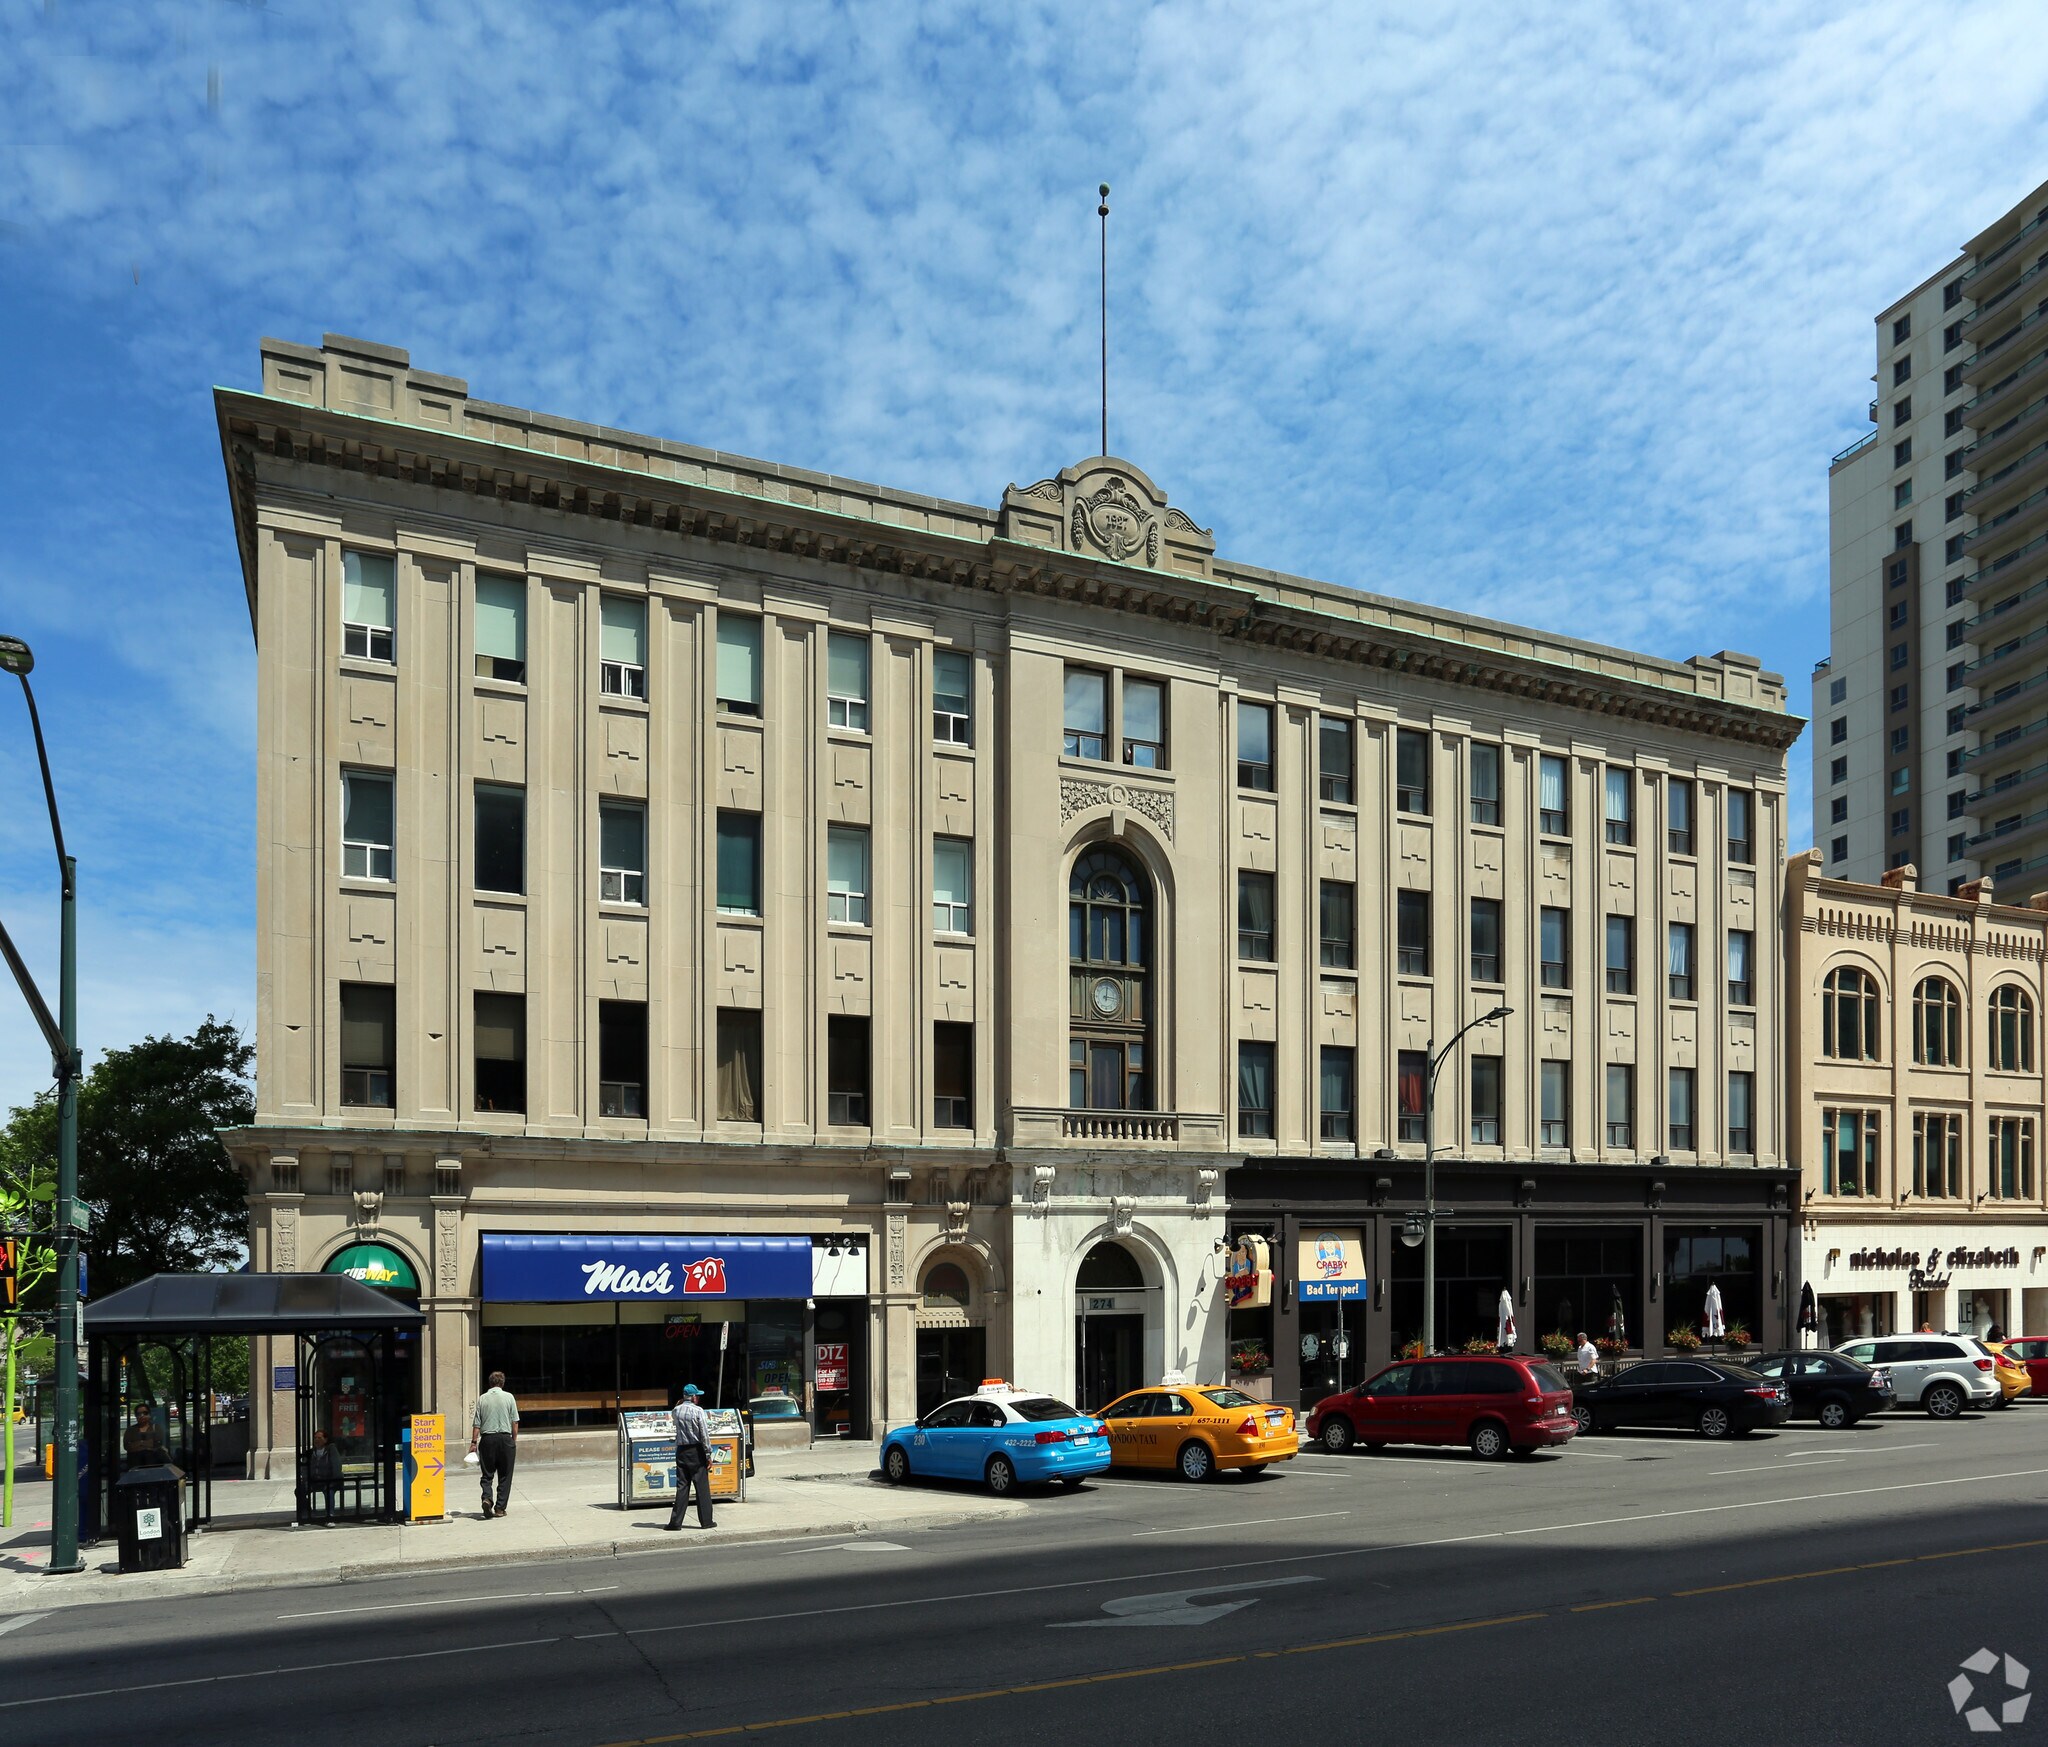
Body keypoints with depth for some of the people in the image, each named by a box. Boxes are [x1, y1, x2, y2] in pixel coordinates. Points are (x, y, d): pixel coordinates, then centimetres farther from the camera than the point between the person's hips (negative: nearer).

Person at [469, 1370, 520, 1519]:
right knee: (505, 1476, 7)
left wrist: (474, 1442, 6)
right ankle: (500, 1508, 5)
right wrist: (514, 1440, 9)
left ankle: (487, 1498, -15)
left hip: (487, 1439, 1)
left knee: (487, 1474, 8)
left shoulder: (482, 1398, 4)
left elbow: (476, 1423, 1)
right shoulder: (508, 1397, 1)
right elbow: (515, 1422, 1)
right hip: (505, 1438, -1)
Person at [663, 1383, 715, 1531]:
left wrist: (679, 1404, 17)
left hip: (681, 1451, 4)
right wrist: (708, 1455, -8)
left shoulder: (675, 1410, 2)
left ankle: (676, 1521, 4)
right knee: (702, 1487, 3)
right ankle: (706, 1521, 6)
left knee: (682, 1486, 7)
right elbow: (705, 1434, -13)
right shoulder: (698, 1411, -11)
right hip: (696, 1451, -4)